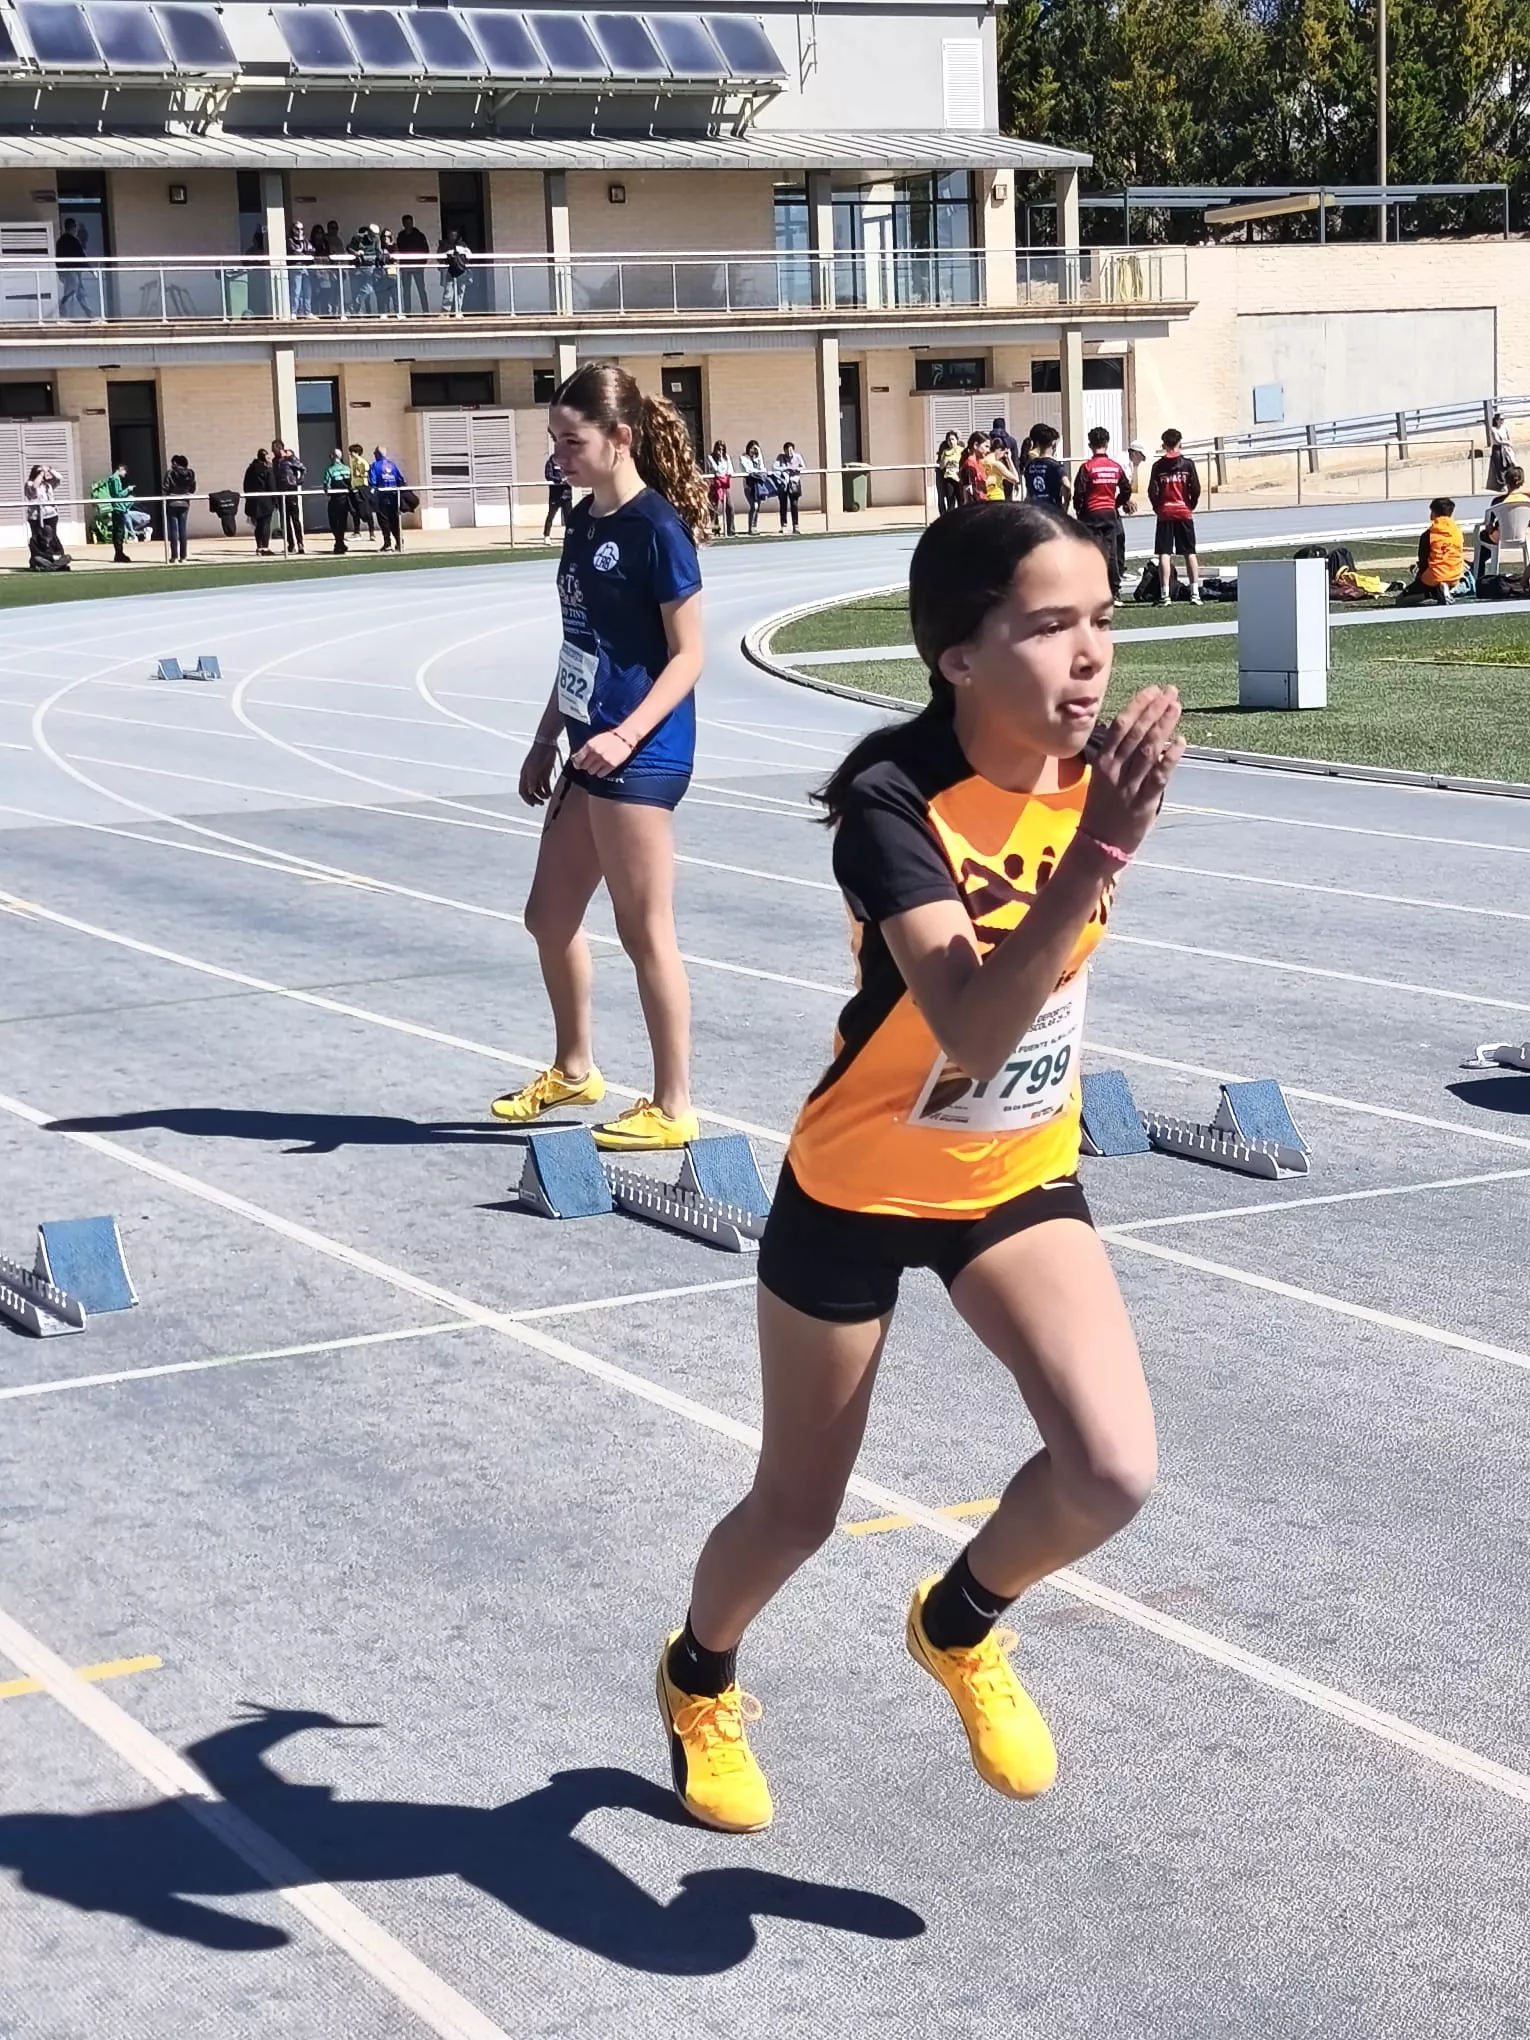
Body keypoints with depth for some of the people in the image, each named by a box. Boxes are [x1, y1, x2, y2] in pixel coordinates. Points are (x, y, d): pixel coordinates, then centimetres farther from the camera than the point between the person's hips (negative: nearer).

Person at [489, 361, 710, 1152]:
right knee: (550, 916, 18)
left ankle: (671, 1108, 6)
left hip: (637, 754, -9)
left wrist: (627, 734, -26)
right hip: (590, 748, 9)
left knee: (644, 929, -3)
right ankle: (573, 1068, 36)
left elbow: (687, 655, -15)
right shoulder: (583, 521, 11)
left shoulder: (655, 525, -14)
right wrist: (546, 739, 20)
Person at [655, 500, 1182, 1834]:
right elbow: (973, 1031, -43)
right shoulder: (895, 801, -29)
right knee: (798, 1511, 12)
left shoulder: (1100, 768, -12)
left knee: (1114, 1474, -17)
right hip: (859, 1188, -4)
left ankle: (962, 1623, 17)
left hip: (1023, 1175, 4)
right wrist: (1100, 852, -49)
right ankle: (701, 1678, 47)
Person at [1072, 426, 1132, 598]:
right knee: (1112, 553, 9)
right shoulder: (1116, 466, 2)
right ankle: (1114, 592, 12)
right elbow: (1126, 490, 8)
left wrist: (1078, 510, 5)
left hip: (1092, 513, -4)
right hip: (1111, 513, 4)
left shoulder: (1087, 467, -11)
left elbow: (1079, 492, -11)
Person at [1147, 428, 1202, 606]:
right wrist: (1191, 505, 11)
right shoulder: (1188, 464, -1)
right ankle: (1195, 593, 2)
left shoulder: (1158, 466, -2)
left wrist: (1157, 508, 7)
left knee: (1164, 554, -1)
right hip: (1184, 513, 1)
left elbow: (1152, 491, -7)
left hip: (1165, 513, -1)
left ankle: (1165, 595, -7)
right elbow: (1196, 489, -5)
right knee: (1190, 553, 7)